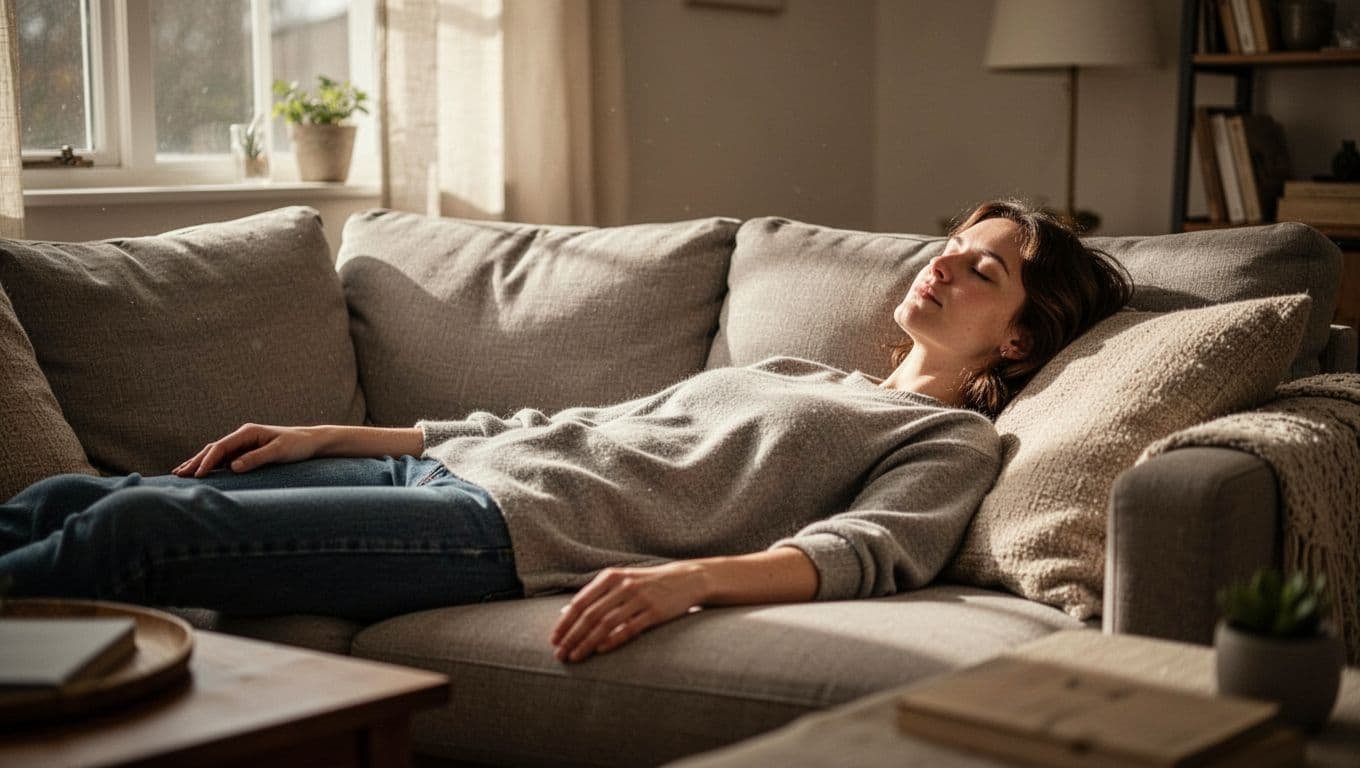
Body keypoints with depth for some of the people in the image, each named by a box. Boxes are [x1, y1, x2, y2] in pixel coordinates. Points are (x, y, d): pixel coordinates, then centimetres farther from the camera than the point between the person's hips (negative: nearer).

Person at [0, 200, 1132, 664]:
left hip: (518, 526, -7)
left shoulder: (952, 441, 9)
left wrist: (690, 577, -34)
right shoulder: (800, 374, 29)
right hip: (446, 469, 7)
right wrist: (327, 436, 19)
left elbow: (867, 553, -13)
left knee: (128, 530, -21)